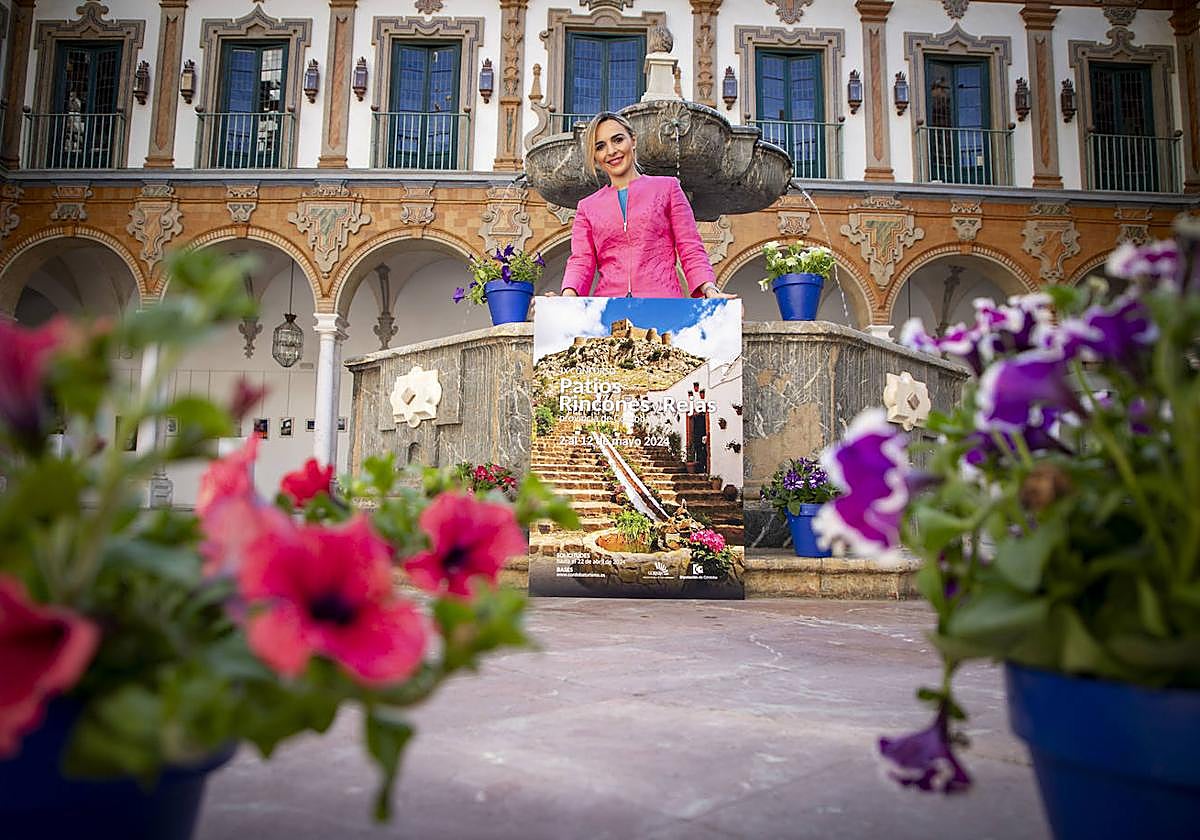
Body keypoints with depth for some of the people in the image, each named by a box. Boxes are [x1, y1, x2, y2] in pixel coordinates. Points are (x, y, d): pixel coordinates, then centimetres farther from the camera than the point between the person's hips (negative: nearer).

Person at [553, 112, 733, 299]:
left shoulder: (667, 187, 13)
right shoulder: (587, 207, 18)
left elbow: (691, 251, 8)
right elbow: (581, 262, 8)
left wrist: (709, 289, -9)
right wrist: (568, 295, -13)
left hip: (663, 299, 0)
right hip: (608, 305, 1)